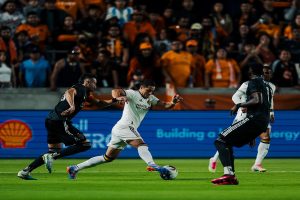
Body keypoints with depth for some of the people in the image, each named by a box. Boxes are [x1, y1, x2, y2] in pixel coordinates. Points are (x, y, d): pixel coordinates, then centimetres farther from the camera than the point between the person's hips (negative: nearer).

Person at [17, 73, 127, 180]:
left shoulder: (84, 94, 26)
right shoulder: (80, 88, -5)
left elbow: (100, 103, 33)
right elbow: (69, 92, -27)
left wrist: (115, 100, 21)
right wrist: (72, 106, -44)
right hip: (60, 121, -10)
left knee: (55, 151, 21)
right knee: (85, 144, -8)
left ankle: (25, 171, 14)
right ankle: (52, 156, -15)